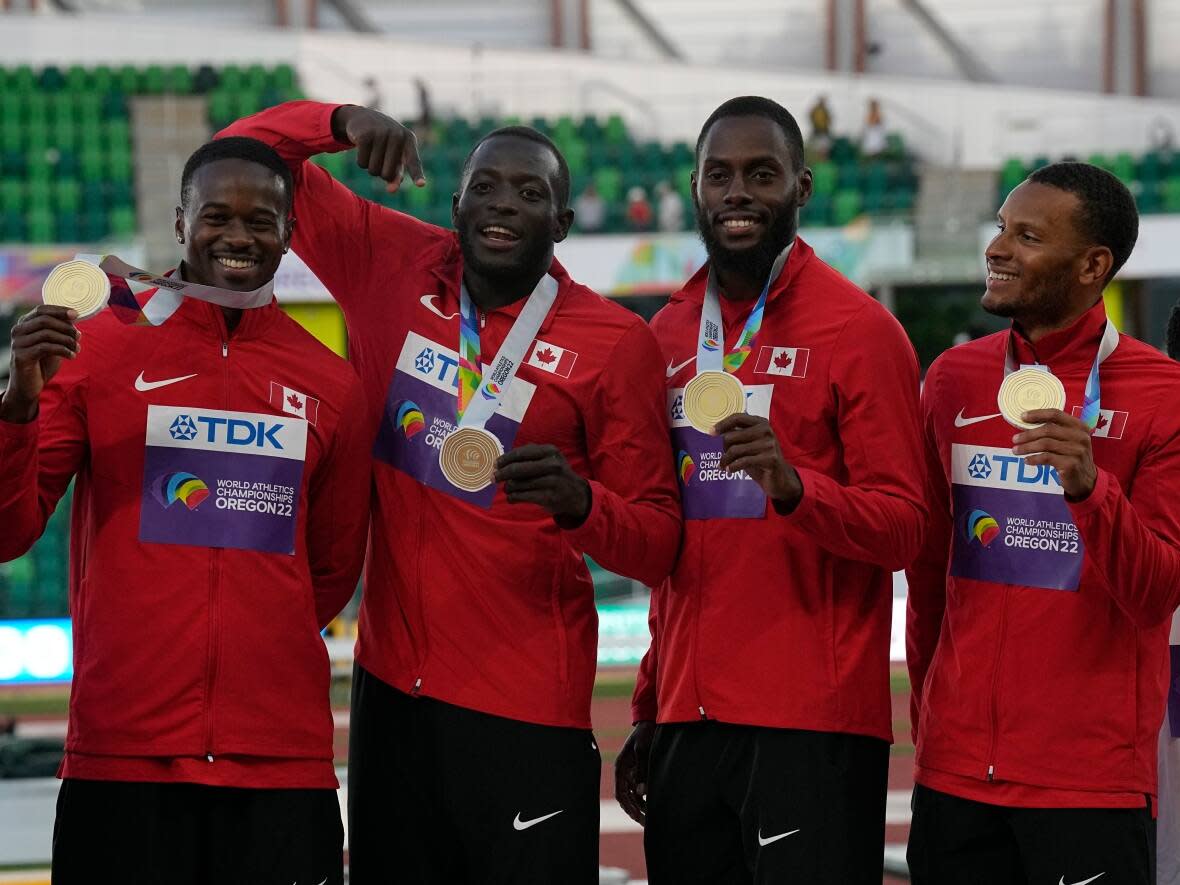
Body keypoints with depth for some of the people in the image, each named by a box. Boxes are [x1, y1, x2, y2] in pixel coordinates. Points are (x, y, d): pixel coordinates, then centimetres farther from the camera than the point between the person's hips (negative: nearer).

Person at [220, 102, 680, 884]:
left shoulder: (616, 342, -4)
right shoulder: (390, 264, 4)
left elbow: (659, 543, -2)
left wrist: (578, 502, -22)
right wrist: (343, 123, -9)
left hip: (527, 708, -3)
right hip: (393, 683, 3)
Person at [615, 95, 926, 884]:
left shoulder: (860, 331, -4)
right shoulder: (670, 333, 14)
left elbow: (904, 529, -7)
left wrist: (794, 487, -25)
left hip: (812, 727, -5)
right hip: (687, 722, 5)